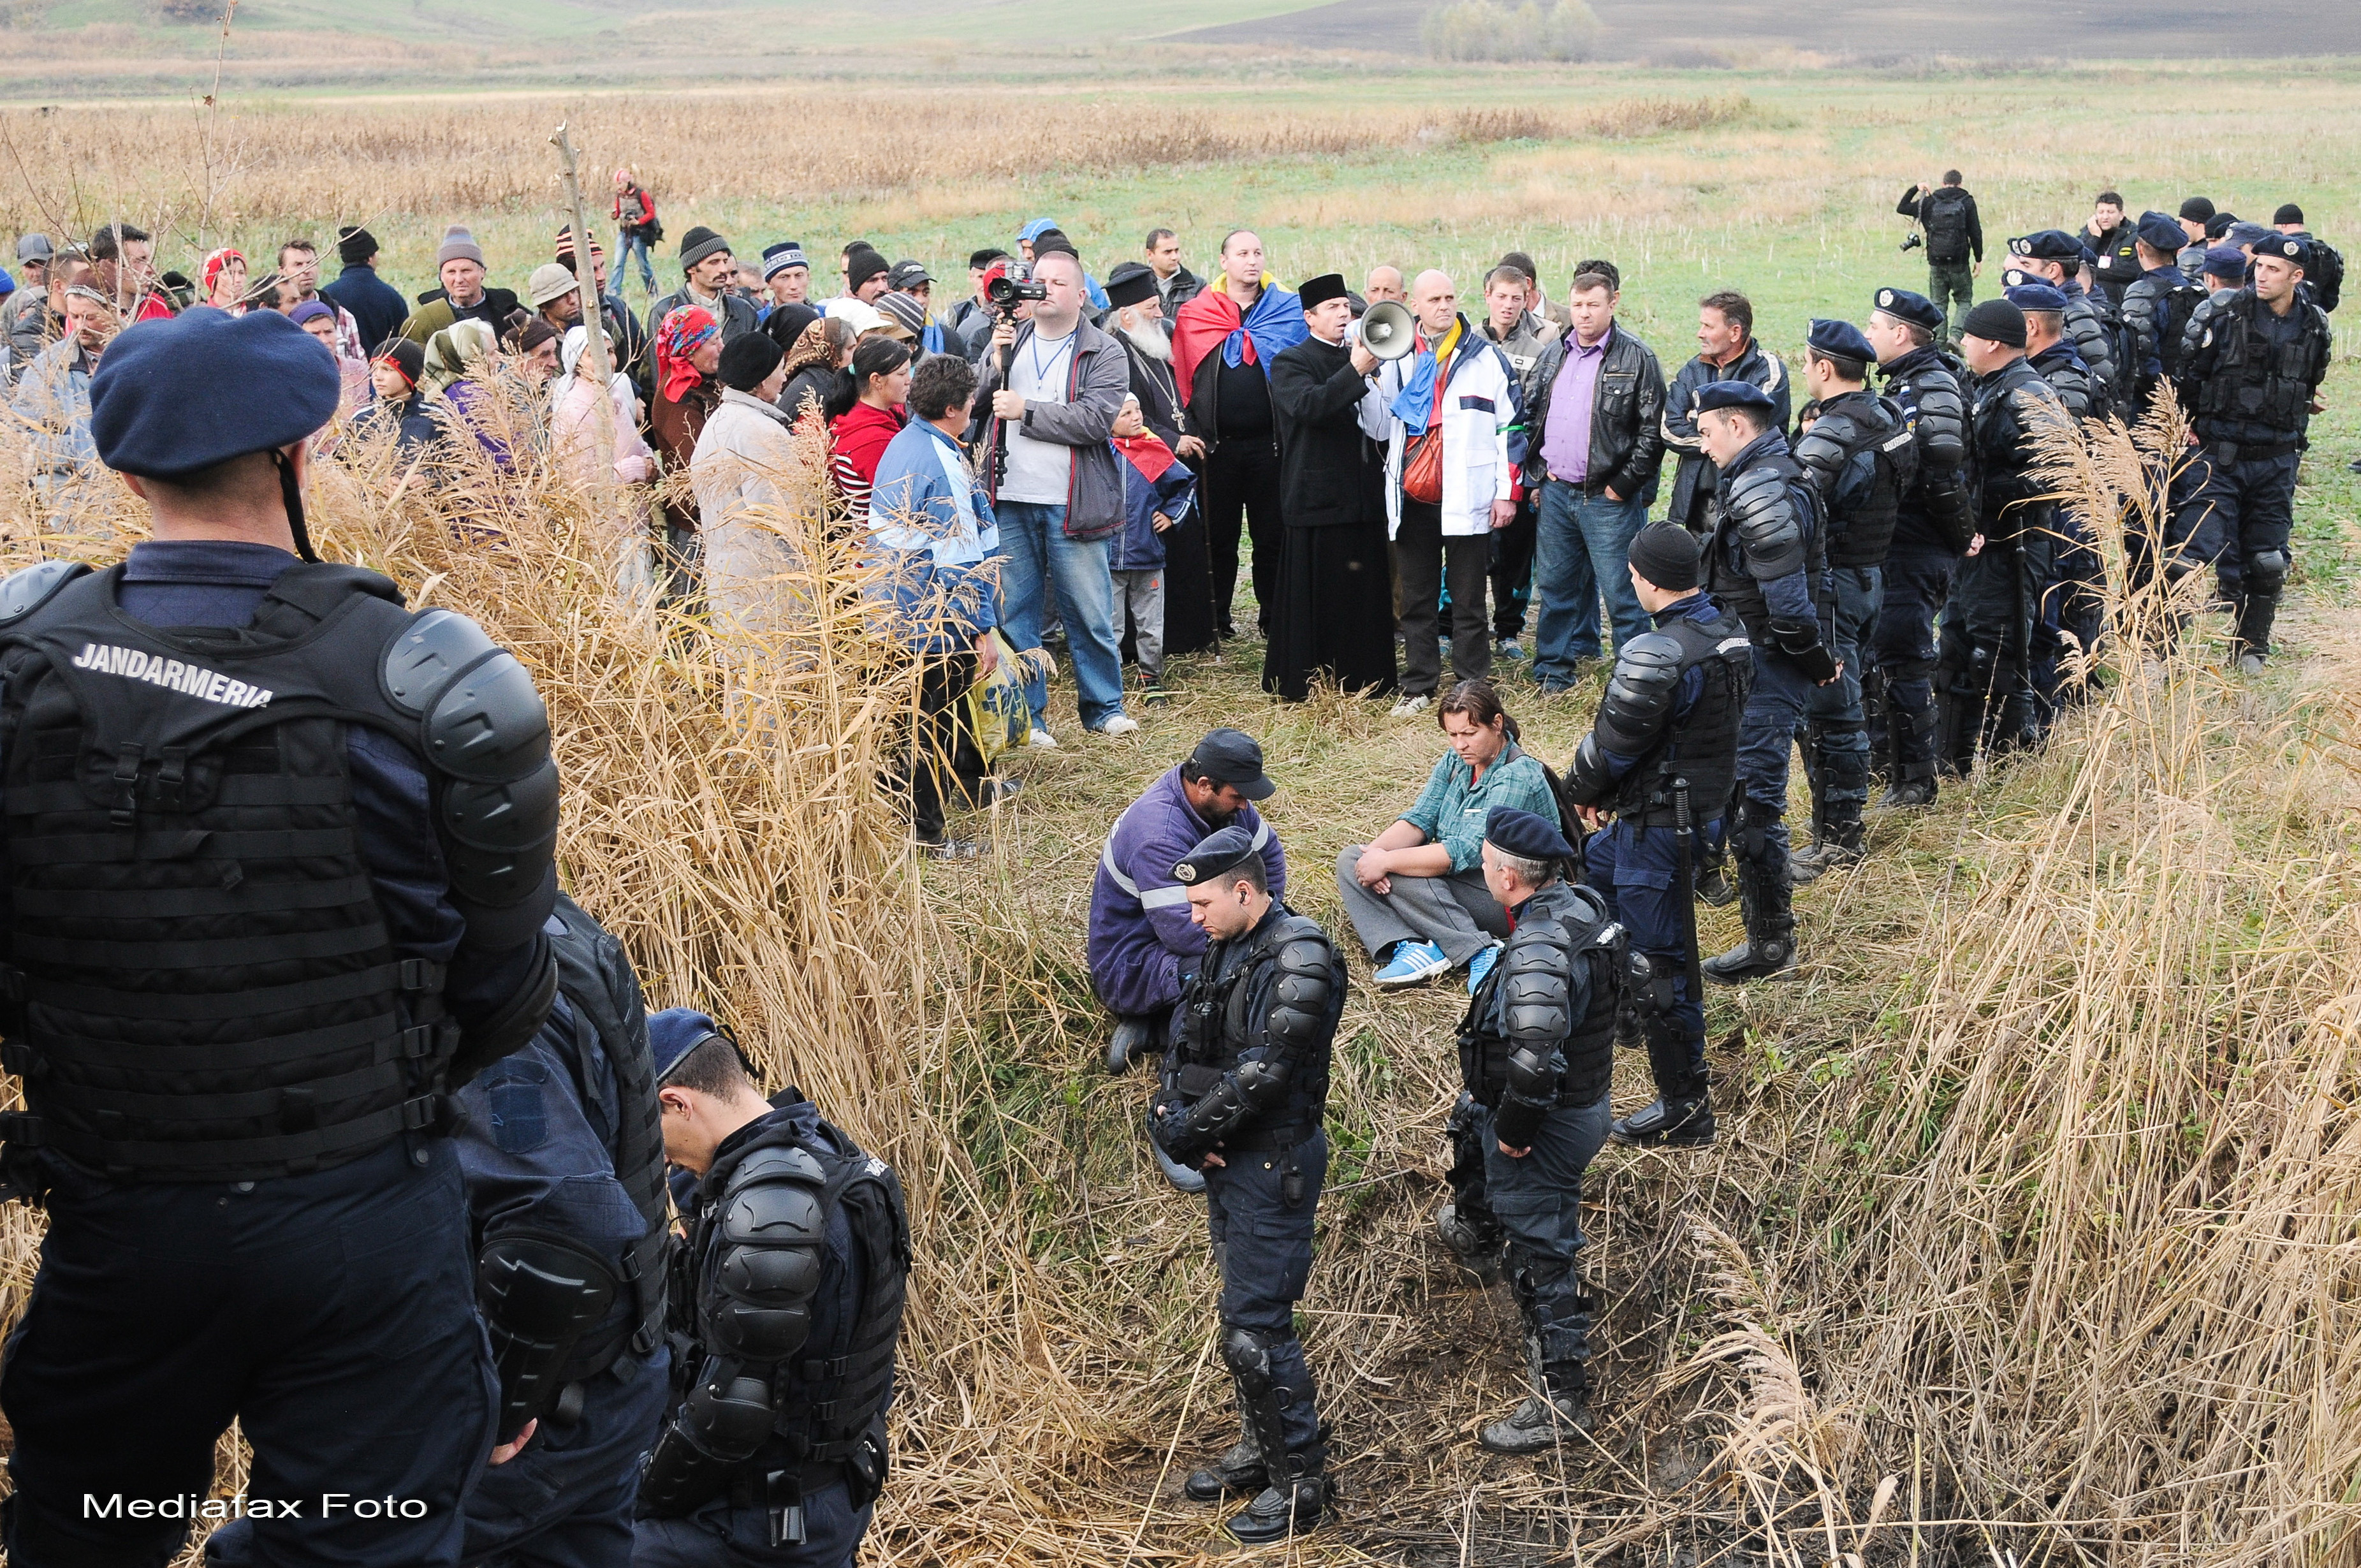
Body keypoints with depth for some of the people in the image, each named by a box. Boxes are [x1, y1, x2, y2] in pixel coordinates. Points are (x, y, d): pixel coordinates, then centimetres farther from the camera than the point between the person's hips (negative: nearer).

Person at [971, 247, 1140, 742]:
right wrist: (996, 363, -11)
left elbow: (1095, 420, -15)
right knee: (1014, 611, 6)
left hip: (1072, 506, -3)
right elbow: (976, 404, 6)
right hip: (1009, 502, 3)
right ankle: (1027, 714, 15)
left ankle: (1103, 706, 19)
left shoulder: (1104, 354, 0)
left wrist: (1025, 411, -14)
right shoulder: (1009, 339, 12)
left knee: (1089, 613, 4)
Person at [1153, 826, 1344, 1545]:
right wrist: (1176, 1121, -10)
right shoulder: (1226, 949, 9)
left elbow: (1264, 1070, -25)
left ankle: (1301, 1479, 7)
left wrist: (1189, 1134, -16)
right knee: (1245, 1309, 19)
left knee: (1255, 1325, -6)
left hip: (1275, 1161, -9)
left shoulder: (1300, 959, -20)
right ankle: (1259, 1450, 34)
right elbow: (1184, 1045, 7)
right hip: (1229, 1159, 9)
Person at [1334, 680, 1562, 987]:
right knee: (1350, 861, -5)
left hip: (1512, 901, -9)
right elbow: (1420, 820, 1)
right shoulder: (1455, 762, 6)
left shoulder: (1518, 777, -20)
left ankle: (1480, 953, -28)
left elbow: (1468, 851, -27)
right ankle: (1408, 946, -25)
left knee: (1397, 874, -28)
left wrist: (1387, 862, -27)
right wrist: (1375, 852, -21)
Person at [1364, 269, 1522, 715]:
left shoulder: (1486, 358, 1)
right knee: (1416, 602, 9)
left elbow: (1511, 426, 0)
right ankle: (1419, 686, 17)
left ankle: (1472, 686, 11)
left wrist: (1507, 492, -5)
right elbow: (1380, 428, 9)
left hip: (1466, 501, -3)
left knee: (1468, 602, 4)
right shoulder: (1395, 360, 9)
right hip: (1411, 500, 3)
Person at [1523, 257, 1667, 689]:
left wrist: (1622, 486, -11)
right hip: (1554, 492, 6)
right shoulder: (1553, 354, 11)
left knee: (1622, 595, -1)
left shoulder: (1637, 358, -6)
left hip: (1608, 499, -5)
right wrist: (1536, 475, 10)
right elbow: (1528, 417, 18)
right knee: (1554, 587, 13)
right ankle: (1554, 668, 26)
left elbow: (1652, 432, -9)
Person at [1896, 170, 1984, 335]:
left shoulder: (1929, 202, 3)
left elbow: (1901, 208, 15)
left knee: (1938, 303, 10)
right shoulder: (1967, 202, 0)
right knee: (1964, 301, 10)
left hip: (1936, 263, 2)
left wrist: (1915, 189, 17)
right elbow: (1976, 233, -1)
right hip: (1960, 262, -1)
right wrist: (1978, 259, 5)